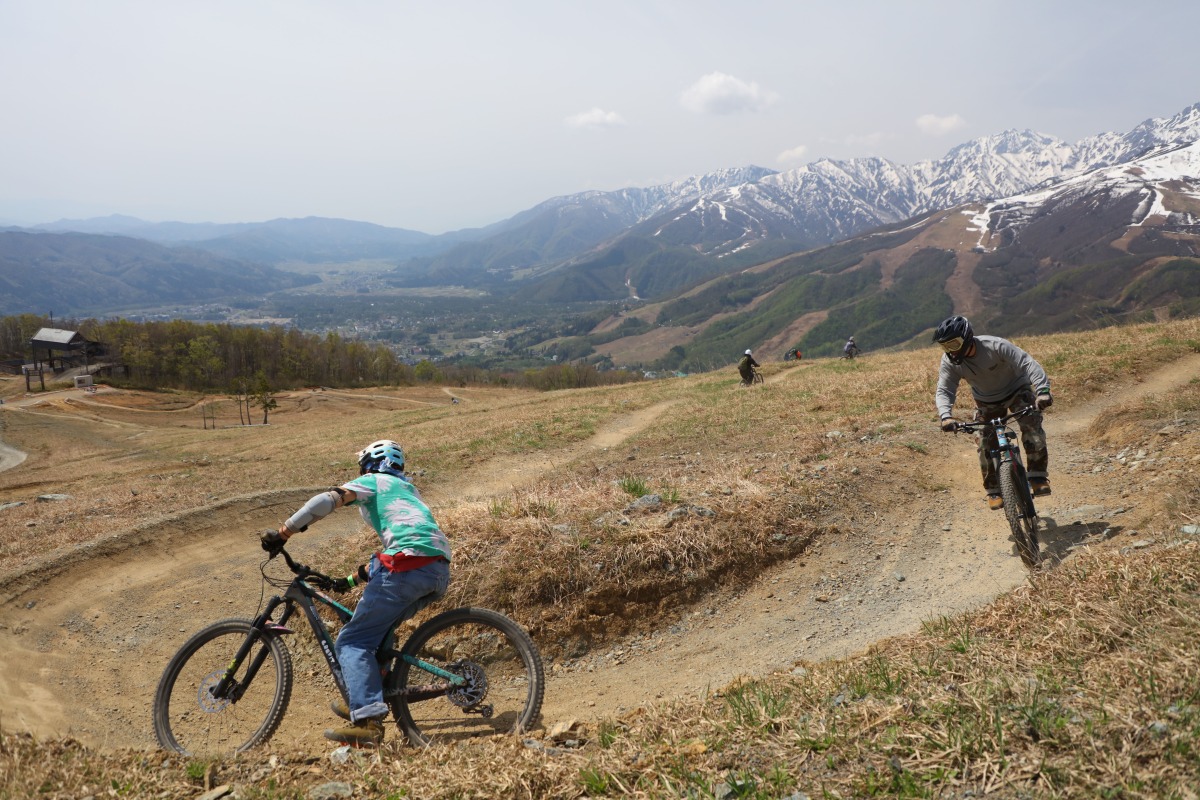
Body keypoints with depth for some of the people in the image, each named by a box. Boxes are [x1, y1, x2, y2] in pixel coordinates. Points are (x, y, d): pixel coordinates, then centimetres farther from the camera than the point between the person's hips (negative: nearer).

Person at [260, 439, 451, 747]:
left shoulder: (371, 482, 14)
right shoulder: (406, 490, 37)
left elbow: (326, 500, -4)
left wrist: (282, 533, -3)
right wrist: (352, 579, 40)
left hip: (409, 566, -8)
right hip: (441, 569, 8)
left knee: (353, 640, -3)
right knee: (376, 629, 26)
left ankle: (367, 721, -16)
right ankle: (363, 701, 22)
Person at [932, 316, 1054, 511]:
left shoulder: (996, 346, -33)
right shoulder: (949, 361, -22)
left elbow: (1027, 363, -39)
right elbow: (944, 390, -23)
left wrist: (1042, 390, -54)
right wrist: (946, 416, -43)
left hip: (1017, 390, -3)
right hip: (987, 402, 3)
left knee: (1032, 427, -25)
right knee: (986, 445, -8)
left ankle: (1038, 476, -11)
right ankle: (993, 491, 8)